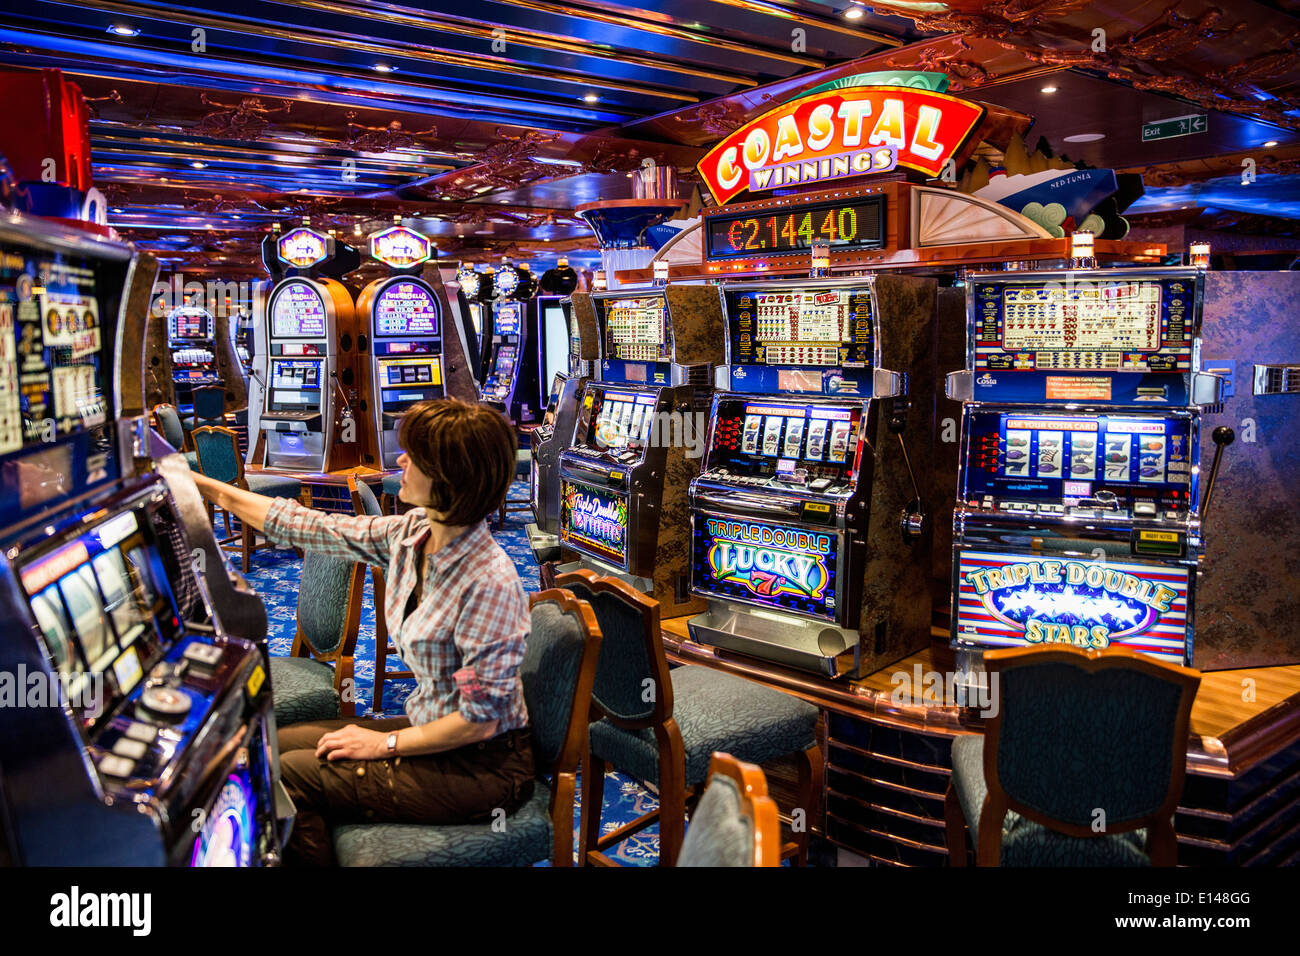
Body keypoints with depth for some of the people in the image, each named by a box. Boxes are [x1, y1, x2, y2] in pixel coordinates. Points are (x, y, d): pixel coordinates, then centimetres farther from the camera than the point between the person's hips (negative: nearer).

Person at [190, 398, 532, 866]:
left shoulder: (489, 582, -30)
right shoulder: (411, 534, -5)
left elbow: (480, 718, -24)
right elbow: (301, 526, 5)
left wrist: (385, 744, -14)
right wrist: (200, 484, 9)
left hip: (481, 764, -8)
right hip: (431, 728, 8)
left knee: (289, 777, -8)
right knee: (278, 745, 13)